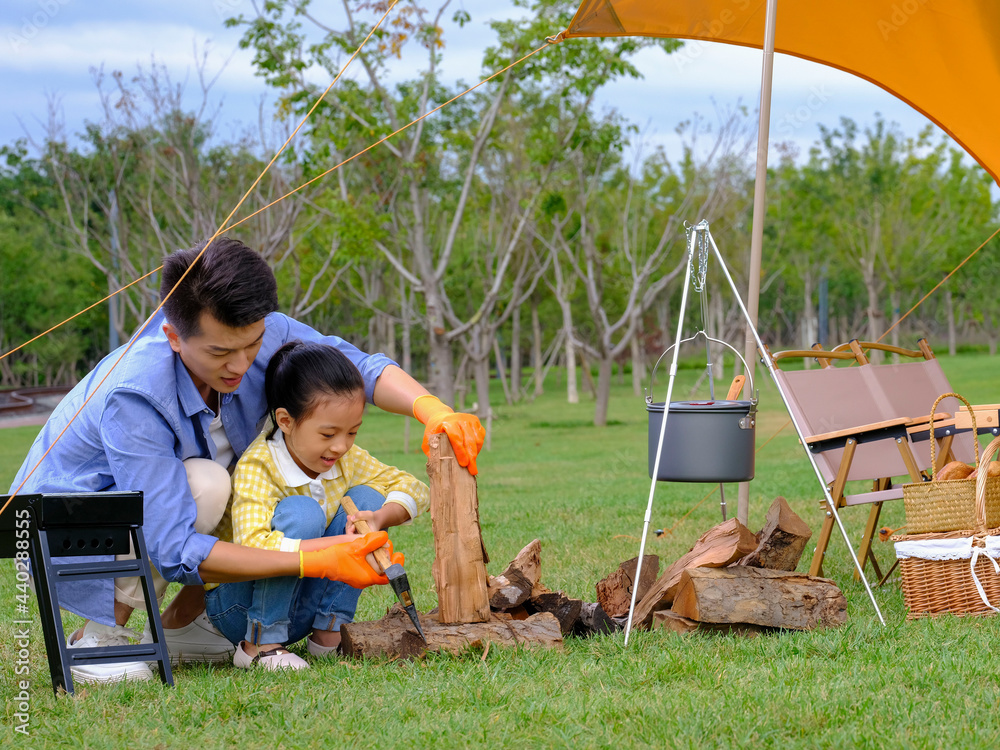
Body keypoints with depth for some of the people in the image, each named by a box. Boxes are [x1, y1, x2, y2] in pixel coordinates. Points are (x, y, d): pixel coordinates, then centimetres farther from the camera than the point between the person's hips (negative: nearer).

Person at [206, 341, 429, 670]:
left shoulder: (346, 458, -4)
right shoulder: (256, 468, -26)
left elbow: (413, 488, 2)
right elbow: (253, 548, -41)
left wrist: (379, 518, -21)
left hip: (303, 604, 7)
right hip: (239, 604, -7)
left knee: (367, 498, -9)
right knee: (301, 512, -32)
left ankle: (329, 630, -7)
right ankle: (260, 643, -20)